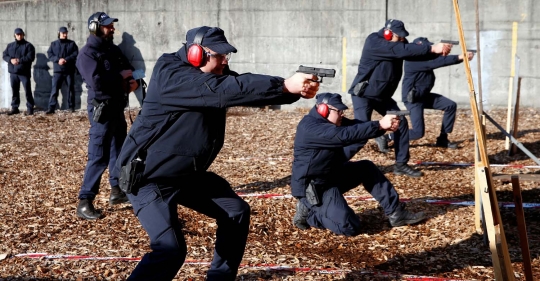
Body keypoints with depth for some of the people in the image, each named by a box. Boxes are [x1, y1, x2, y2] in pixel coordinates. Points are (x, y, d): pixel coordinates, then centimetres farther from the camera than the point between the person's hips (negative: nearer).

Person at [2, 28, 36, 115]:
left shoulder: (28, 45, -1)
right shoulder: (10, 45, 14)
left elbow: (31, 57, -11)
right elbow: (4, 55, 9)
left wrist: (19, 60, -19)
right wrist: (11, 60, -12)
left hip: (24, 72, -4)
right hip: (13, 72, 4)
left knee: (27, 91, -4)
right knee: (15, 91, 9)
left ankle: (30, 108, 3)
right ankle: (15, 108, 16)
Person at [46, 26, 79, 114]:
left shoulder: (72, 43, 8)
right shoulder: (53, 44, 11)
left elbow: (75, 54, -3)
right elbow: (49, 54, 2)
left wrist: (66, 59, -17)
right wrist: (58, 60, -16)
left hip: (69, 70, 0)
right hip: (58, 70, 0)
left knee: (71, 89, 7)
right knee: (54, 89, -8)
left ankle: (72, 107, 18)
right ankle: (51, 108, -9)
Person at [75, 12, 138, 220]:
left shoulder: (113, 49, 13)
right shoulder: (87, 53, -13)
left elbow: (128, 69, 18)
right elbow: (96, 81, -26)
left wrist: (133, 81, -5)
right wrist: (121, 77, -14)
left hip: (117, 108, 9)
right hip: (102, 110, -9)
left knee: (119, 150, 19)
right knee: (98, 157, -11)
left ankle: (117, 191, 34)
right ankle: (84, 203, -7)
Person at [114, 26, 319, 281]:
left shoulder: (216, 75, 2)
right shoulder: (169, 75, -24)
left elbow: (247, 87, -7)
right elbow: (225, 90, -35)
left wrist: (297, 90, -25)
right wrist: (285, 86, -38)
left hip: (188, 173, 9)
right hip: (148, 175, -9)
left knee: (236, 211, 12)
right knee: (171, 249, -22)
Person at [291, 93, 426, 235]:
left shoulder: (333, 121, 5)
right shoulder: (310, 127, -26)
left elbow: (357, 125, -6)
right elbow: (345, 135, -35)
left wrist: (385, 125, -24)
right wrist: (379, 125, -36)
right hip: (313, 187, -10)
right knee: (350, 227, -17)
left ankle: (396, 213, 12)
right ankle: (308, 212, 3)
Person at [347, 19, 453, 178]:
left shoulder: (398, 44, 2)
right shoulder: (373, 42, -23)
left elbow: (413, 51, -7)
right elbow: (403, 51, -33)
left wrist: (438, 51, -26)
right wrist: (432, 48, -37)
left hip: (383, 96, 8)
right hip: (363, 94, -8)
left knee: (401, 123, 2)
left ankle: (401, 165, 12)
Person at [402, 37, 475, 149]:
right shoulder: (413, 61, -24)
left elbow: (441, 58, -3)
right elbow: (436, 63, -31)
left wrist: (463, 57, -20)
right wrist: (459, 57, -33)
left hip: (424, 95, 9)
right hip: (412, 98, -9)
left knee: (451, 105, 1)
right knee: (418, 132, -15)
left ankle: (442, 139, 9)